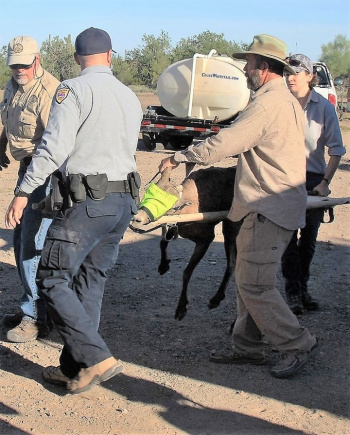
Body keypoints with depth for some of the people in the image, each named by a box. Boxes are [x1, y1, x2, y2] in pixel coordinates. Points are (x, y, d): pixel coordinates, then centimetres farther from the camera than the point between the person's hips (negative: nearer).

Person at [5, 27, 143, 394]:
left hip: (87, 201, -8)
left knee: (52, 279, -1)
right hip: (124, 200, 8)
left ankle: (95, 358, -8)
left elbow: (54, 146, -16)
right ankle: (73, 368, 17)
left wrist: (24, 191, -12)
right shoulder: (130, 97, 16)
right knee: (90, 282, 13)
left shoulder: (73, 89, -7)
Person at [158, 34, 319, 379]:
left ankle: (298, 345, 3)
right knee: (247, 280, 13)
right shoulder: (288, 101, 16)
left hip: (269, 209, -10)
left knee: (255, 285, -7)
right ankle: (247, 347, 19)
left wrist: (179, 157, -9)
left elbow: (221, 145, -20)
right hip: (277, 205, 10)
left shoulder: (267, 104, -17)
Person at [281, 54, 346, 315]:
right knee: (288, 237, -4)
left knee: (309, 237, 9)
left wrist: (325, 182, -9)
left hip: (314, 179, 1)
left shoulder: (324, 107, -1)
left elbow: (336, 149, -2)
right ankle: (293, 292, 3)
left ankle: (303, 288, 22)